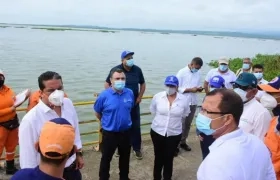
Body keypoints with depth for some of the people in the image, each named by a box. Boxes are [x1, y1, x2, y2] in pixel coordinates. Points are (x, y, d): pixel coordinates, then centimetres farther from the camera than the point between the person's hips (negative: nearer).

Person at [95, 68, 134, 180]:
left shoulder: (130, 93, -8)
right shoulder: (104, 95, -18)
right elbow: (97, 112, -3)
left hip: (126, 132, 4)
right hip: (109, 133, -3)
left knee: (125, 157, 23)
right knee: (106, 158, 15)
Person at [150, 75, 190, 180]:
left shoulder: (184, 99, -10)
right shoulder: (157, 97, -10)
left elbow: (185, 114, 7)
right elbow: (153, 111, 7)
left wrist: (175, 120, 9)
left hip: (174, 134, 0)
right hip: (157, 132, 0)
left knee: (169, 158, 13)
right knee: (158, 157, 14)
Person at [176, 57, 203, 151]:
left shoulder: (198, 73, 7)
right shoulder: (182, 72, -10)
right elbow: (177, 88, -12)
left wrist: (199, 88, -7)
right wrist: (190, 89, -19)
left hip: (193, 102, 6)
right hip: (183, 103, -5)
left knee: (188, 124, 15)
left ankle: (183, 142, 29)